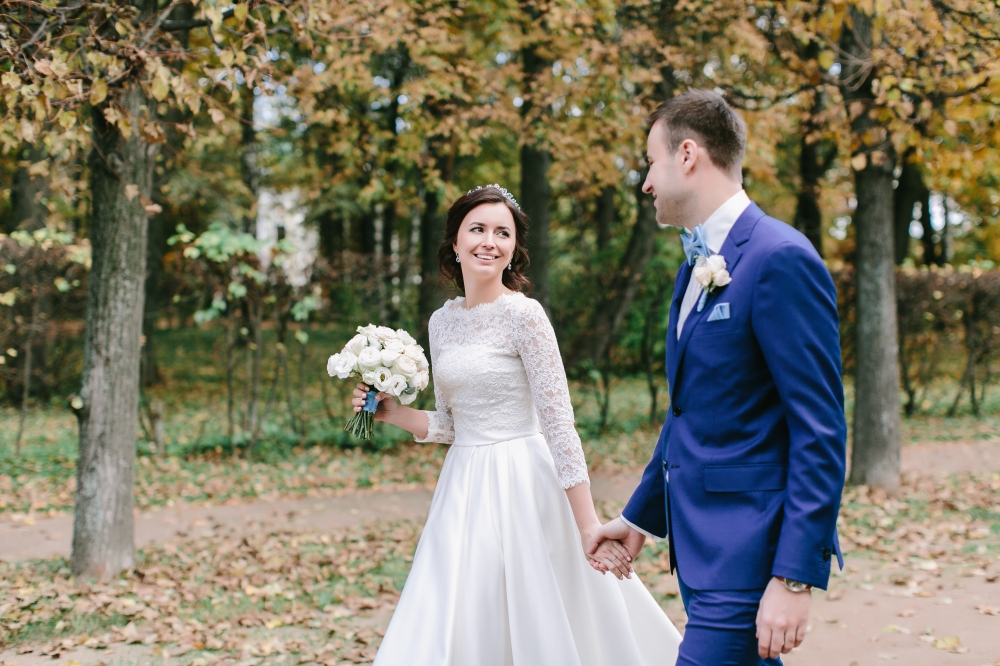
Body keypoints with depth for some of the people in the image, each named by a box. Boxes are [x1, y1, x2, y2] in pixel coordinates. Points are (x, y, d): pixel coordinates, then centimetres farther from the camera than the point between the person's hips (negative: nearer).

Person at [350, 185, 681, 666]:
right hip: (463, 493, 7)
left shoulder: (522, 314, -11)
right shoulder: (442, 322, 9)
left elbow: (559, 424, -15)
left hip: (522, 484, -6)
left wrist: (589, 526, -19)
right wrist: (391, 413, 2)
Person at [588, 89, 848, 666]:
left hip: (747, 554, -9)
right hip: (700, 545, 9)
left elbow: (821, 431, -19)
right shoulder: (698, 266, 14)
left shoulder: (780, 259, -16)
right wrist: (640, 516, 27)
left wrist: (795, 576, -22)